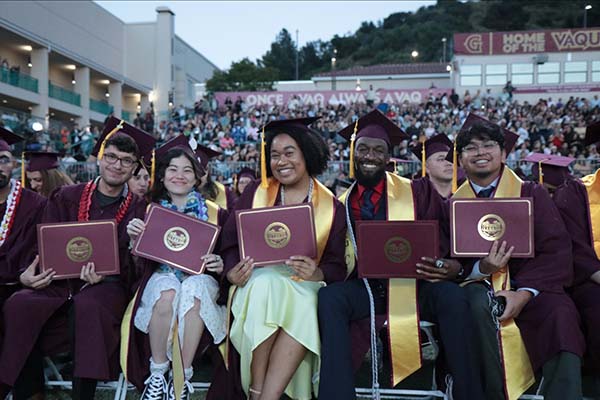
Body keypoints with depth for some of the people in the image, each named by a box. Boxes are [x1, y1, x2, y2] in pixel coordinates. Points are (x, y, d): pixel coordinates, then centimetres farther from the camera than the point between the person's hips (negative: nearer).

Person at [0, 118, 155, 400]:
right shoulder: (66, 198, 13)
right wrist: (29, 275, -13)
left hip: (108, 285, -2)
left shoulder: (137, 210, 7)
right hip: (59, 282, 2)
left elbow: (131, 264, 1)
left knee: (87, 305, -36)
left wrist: (105, 274, -20)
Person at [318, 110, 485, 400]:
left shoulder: (418, 192, 5)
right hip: (363, 289, 1)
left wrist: (452, 266, -22)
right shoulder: (342, 204, 11)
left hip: (412, 285, -1)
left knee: (452, 296, -30)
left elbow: (444, 239, 1)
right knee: (328, 297, -29)